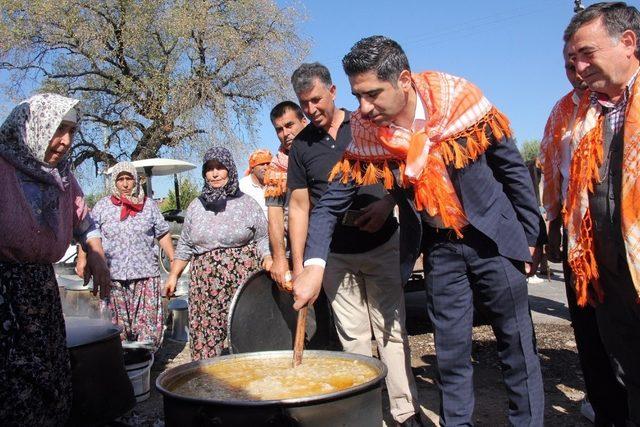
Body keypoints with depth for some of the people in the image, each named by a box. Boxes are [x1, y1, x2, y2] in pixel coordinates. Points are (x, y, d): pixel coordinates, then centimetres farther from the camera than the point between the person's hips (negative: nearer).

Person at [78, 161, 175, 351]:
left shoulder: (149, 205, 9)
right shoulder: (102, 206, 8)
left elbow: (162, 234, 12)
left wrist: (174, 260, 8)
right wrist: (82, 259, -5)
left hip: (146, 273, 0)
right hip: (113, 275, 0)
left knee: (149, 321, -2)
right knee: (117, 323, 3)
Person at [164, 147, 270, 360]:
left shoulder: (247, 203, 4)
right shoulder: (196, 206, 13)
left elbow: (263, 240, 3)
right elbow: (185, 246, 18)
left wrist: (270, 266, -11)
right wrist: (173, 275, 12)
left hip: (243, 278, -2)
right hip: (205, 281, 3)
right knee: (205, 332, -1)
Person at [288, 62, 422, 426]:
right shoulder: (302, 145, 4)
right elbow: (299, 206, 4)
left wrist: (387, 202, -16)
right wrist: (298, 265, 0)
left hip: (382, 246, -1)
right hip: (335, 256, 1)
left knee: (391, 331, 1)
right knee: (353, 338, 6)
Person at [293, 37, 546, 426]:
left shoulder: (460, 99, -17)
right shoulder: (366, 133, -11)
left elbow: (512, 167, -5)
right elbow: (331, 202, -7)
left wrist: (532, 236, -1)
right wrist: (314, 265, -20)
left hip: (494, 237, -1)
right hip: (439, 248, 2)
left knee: (518, 347, 7)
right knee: (451, 354, 10)